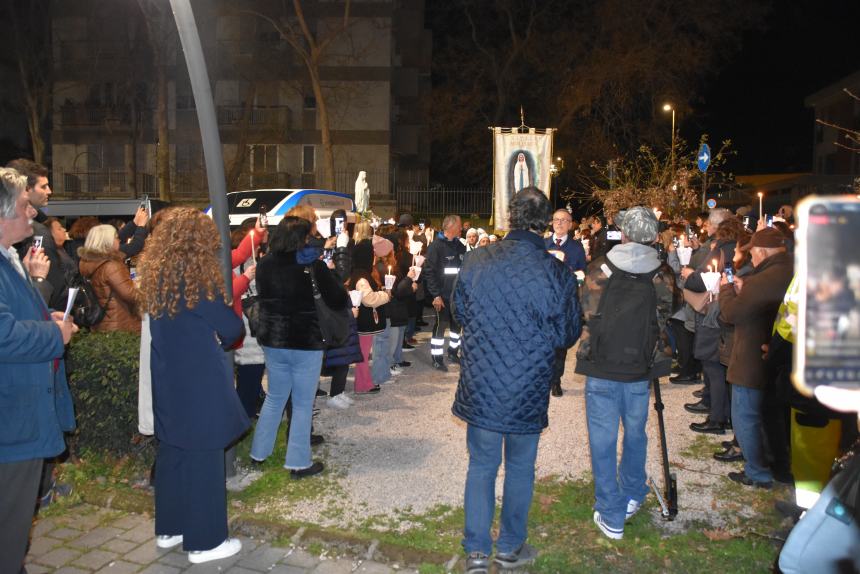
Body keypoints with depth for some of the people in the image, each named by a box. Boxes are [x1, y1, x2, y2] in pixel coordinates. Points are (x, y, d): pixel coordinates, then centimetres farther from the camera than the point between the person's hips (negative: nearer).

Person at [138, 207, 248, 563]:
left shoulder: (154, 273, 5)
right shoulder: (197, 276, -17)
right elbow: (232, 328, -13)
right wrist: (221, 337, 8)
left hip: (167, 380, 8)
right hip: (199, 382, -8)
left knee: (172, 452, 19)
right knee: (202, 458, 3)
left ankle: (169, 529, 33)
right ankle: (204, 542, 14)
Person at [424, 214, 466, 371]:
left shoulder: (460, 246, 11)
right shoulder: (436, 246, -10)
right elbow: (429, 271, -15)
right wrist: (436, 294, -19)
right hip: (443, 295, -6)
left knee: (457, 323, 15)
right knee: (441, 325, -1)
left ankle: (453, 352, 31)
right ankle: (437, 358, 9)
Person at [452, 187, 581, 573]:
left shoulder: (475, 261, -9)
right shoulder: (556, 273, -16)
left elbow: (459, 312, 6)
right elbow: (567, 335, -4)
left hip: (480, 384, 1)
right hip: (529, 391, -1)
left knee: (481, 465, 16)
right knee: (520, 468, 17)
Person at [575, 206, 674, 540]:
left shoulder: (600, 270, -9)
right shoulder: (661, 278, -5)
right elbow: (663, 321, 4)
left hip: (601, 369, -2)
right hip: (639, 372, 2)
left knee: (603, 440, 7)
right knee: (635, 434, 22)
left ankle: (612, 517, 13)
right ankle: (632, 497, 40)